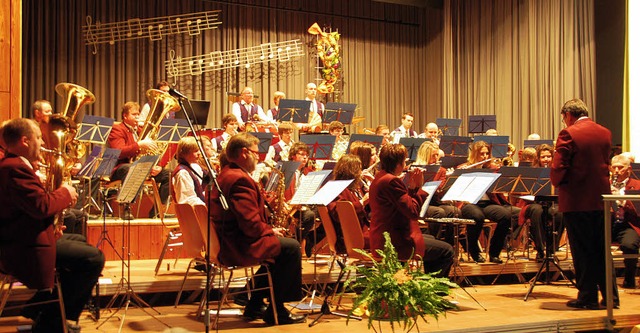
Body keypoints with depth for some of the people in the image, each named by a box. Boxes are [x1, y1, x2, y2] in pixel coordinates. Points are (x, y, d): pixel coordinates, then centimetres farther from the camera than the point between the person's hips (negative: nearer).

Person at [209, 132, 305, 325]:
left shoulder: (226, 174, 14)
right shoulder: (240, 179, -20)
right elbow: (251, 224, -25)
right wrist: (271, 231, -6)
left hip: (225, 243, 11)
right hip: (238, 246, -11)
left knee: (278, 247, 25)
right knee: (291, 247, -7)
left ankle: (255, 306, 27)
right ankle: (276, 311, 1)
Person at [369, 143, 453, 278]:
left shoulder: (380, 178, 10)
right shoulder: (391, 181, -23)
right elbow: (413, 212, -23)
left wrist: (412, 187, 2)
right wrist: (418, 187, -13)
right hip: (393, 244, -11)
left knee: (431, 239, 31)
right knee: (447, 252, -4)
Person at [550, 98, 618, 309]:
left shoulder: (569, 134, -13)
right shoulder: (605, 133, 7)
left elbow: (558, 168, -15)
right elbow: (605, 164, 14)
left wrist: (557, 183, 3)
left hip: (577, 200, -6)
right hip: (601, 199, 6)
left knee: (582, 250, 2)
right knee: (602, 249, 14)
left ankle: (588, 296, 7)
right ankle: (610, 296, 18)